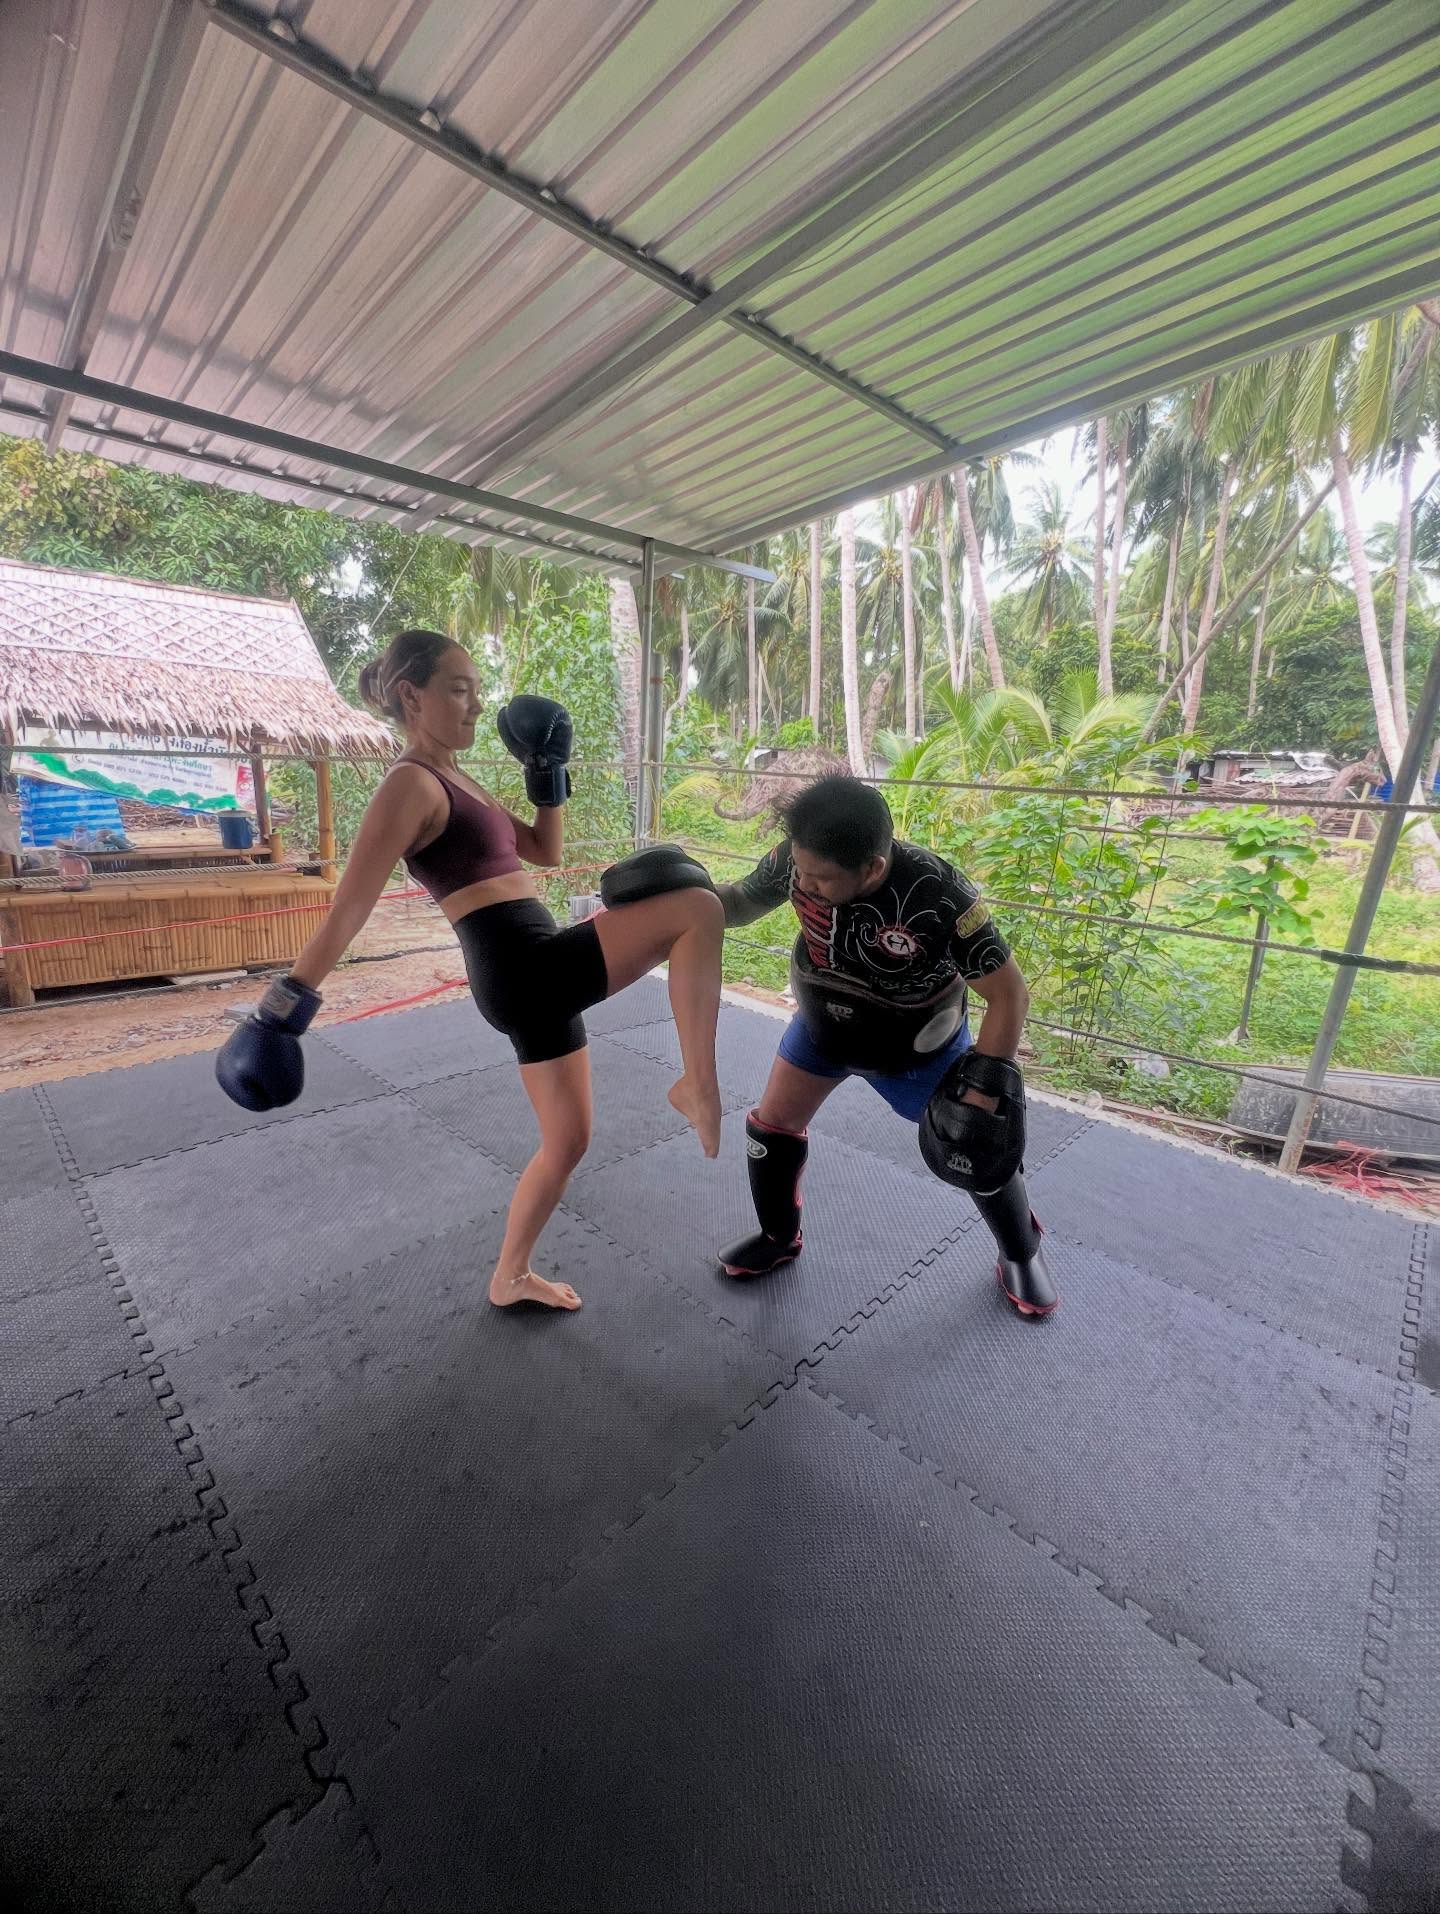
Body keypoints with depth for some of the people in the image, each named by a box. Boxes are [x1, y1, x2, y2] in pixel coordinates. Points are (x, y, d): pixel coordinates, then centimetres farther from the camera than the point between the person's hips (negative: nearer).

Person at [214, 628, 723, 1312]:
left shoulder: (456, 782, 20)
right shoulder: (411, 784, -8)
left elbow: (546, 852, 25)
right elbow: (349, 906, -14)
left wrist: (550, 775, 14)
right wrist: (280, 1010, -15)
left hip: (535, 977, 9)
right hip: (526, 971, -9)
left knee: (568, 1140, 20)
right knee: (697, 904, -15)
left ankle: (510, 1278, 38)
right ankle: (697, 1083, -9)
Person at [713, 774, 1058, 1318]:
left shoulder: (940, 898, -37)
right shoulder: (796, 860, -27)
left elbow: (1009, 993, -26)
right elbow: (740, 901, -7)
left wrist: (983, 1089, -28)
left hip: (917, 1048, -3)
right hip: (823, 1027, 4)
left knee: (978, 1152, 9)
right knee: (771, 1125, 6)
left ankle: (1021, 1256, 42)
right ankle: (778, 1238, 35)